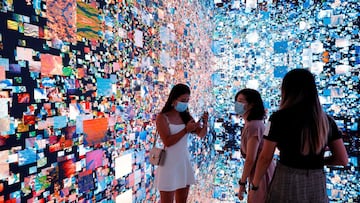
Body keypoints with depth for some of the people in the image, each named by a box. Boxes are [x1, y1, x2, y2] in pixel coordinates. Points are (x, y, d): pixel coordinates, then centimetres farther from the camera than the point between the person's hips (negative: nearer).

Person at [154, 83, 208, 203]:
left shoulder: (186, 116, 3)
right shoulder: (162, 117, -11)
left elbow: (201, 134, 3)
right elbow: (167, 142, -20)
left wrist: (204, 124, -17)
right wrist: (186, 130, -26)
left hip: (184, 162, 5)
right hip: (169, 164, -5)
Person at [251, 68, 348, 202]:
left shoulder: (279, 117, -13)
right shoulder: (326, 121, 0)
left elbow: (265, 158, -10)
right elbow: (342, 159, 3)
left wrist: (255, 184, 2)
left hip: (287, 182, -3)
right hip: (317, 184, 4)